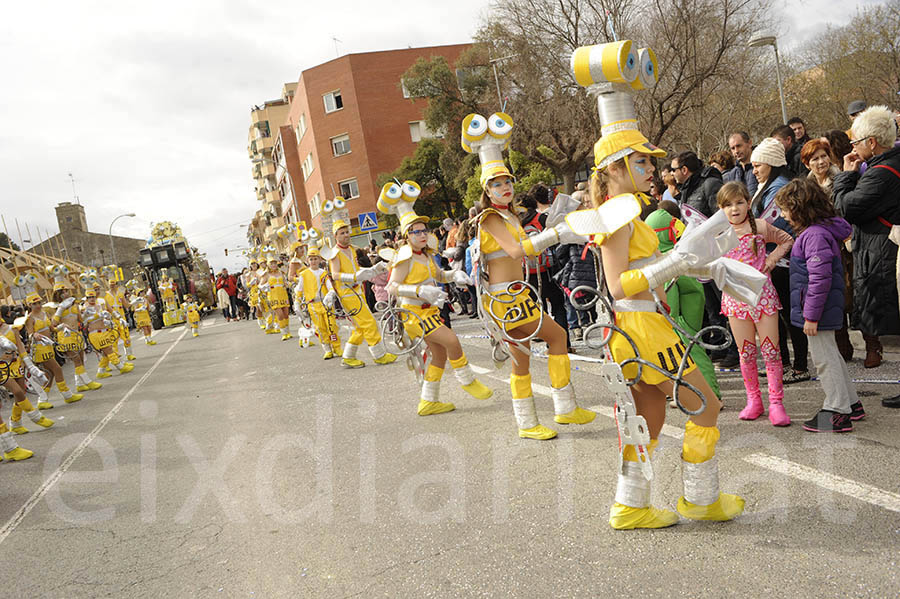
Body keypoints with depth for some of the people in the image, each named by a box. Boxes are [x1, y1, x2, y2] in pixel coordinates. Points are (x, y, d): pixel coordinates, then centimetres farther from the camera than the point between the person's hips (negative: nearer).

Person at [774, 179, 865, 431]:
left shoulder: (816, 235, -22)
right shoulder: (817, 231, 11)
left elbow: (820, 278, -25)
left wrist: (811, 315, -22)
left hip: (818, 309, -11)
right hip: (826, 309, 11)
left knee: (824, 358, -1)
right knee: (830, 355, 21)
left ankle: (837, 413, 9)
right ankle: (851, 403, 33)